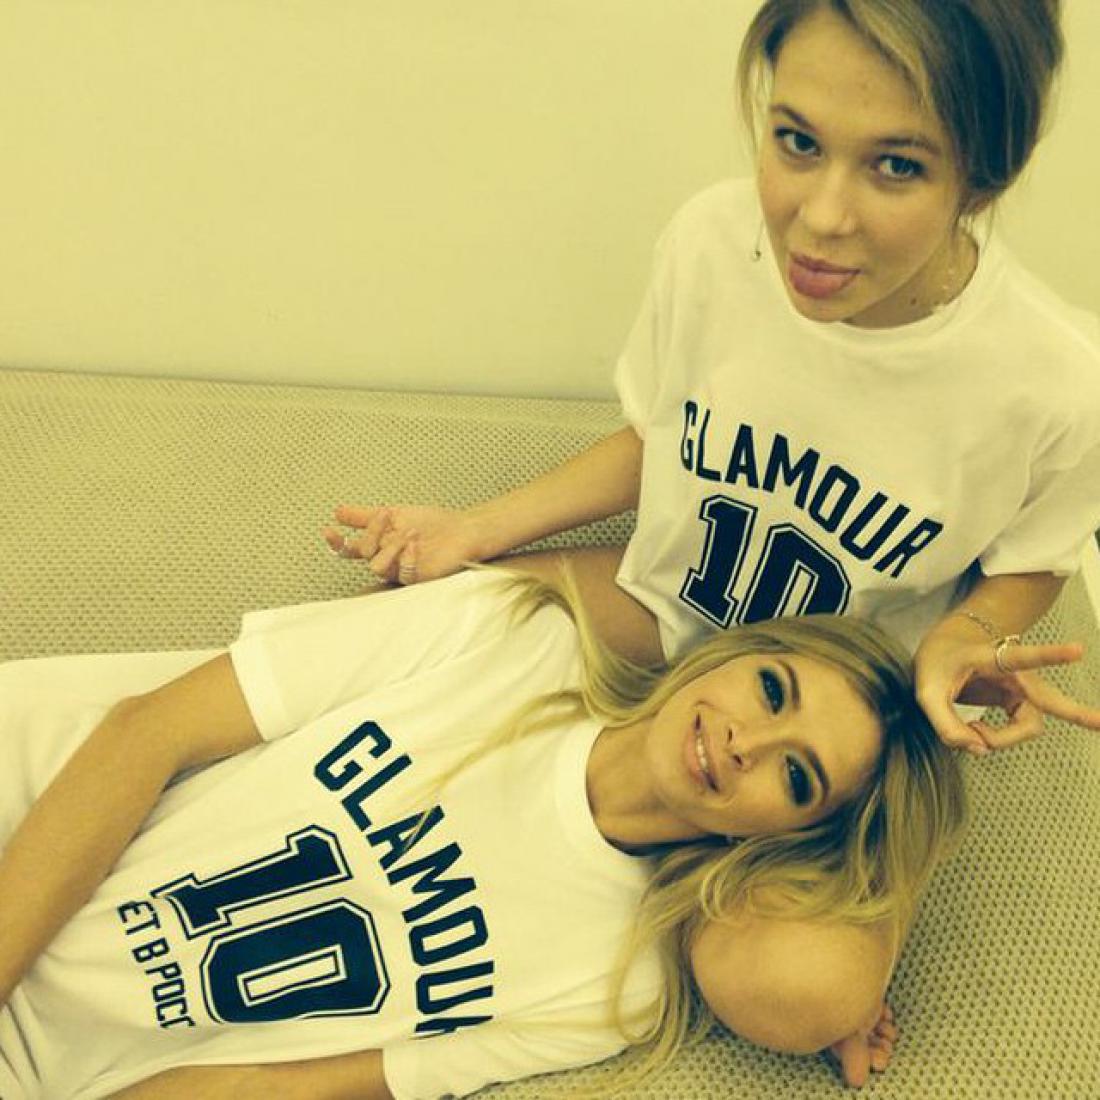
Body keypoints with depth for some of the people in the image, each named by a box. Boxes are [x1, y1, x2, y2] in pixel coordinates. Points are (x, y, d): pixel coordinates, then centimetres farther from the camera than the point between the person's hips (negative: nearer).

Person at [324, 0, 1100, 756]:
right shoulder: (713, 238, -21)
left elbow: (1027, 564, -5)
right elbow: (655, 438, -2)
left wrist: (964, 638, -28)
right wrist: (477, 530, -9)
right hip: (665, 610, 2)